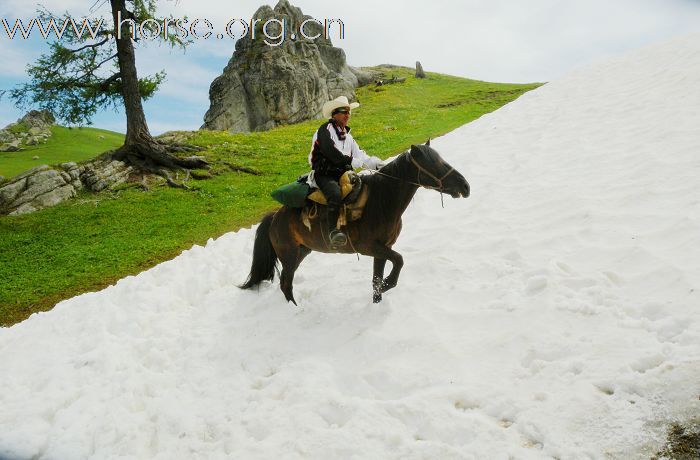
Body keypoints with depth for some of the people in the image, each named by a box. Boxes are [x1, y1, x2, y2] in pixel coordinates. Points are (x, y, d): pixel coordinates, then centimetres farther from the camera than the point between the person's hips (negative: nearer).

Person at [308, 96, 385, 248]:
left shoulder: (347, 135, 24)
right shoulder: (325, 130, -2)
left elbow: (359, 154, 17)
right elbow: (331, 153, -16)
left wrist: (375, 163, -2)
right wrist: (353, 162, -13)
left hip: (343, 175, 8)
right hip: (324, 175, -8)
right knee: (335, 194, -37)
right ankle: (333, 231, -42)